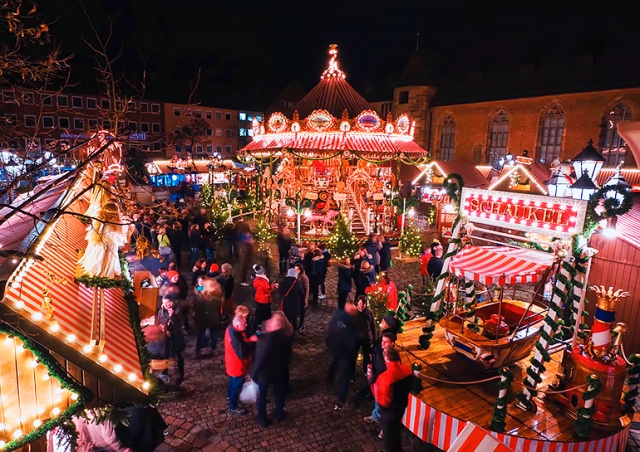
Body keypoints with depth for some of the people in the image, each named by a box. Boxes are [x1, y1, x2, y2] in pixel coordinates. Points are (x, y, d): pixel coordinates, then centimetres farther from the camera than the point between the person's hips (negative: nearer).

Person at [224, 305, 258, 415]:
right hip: (237, 367, -9)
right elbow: (242, 354, -35)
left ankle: (230, 396, 59)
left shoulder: (231, 328, -10)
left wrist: (249, 340, -10)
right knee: (236, 386, 15)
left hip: (232, 364, 9)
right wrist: (252, 341, -28)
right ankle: (233, 408, 37)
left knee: (232, 381, 33)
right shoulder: (235, 337, -40)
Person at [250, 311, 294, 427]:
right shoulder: (286, 334, -19)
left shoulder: (267, 340, -37)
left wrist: (252, 373, -12)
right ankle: (279, 413, 49)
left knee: (262, 394, 21)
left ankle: (262, 418, 40)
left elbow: (260, 359, -26)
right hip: (280, 369, 5)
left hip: (265, 372, -5)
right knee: (279, 391, 27)